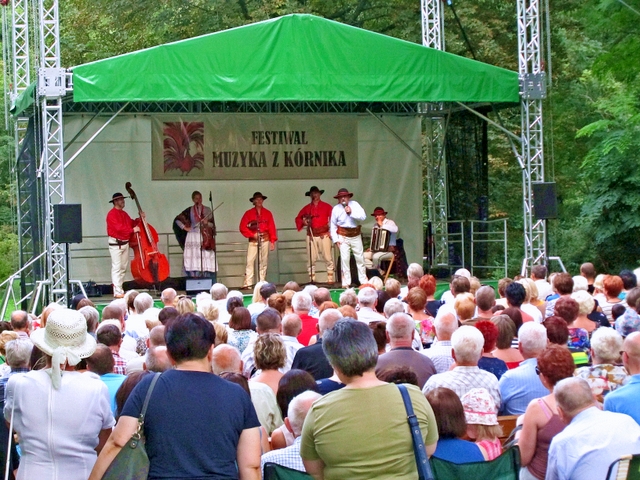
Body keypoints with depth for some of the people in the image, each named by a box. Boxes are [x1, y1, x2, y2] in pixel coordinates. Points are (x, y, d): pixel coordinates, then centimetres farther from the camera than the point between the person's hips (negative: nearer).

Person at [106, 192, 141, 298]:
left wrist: (140, 218, 6)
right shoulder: (112, 214, -12)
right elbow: (118, 227, -22)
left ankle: (119, 289, 17)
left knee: (123, 267, 11)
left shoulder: (124, 214, 16)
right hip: (115, 244, -9)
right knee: (116, 267, -10)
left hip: (125, 243, 9)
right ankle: (117, 292, -13)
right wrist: (132, 230, -18)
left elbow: (131, 223, 18)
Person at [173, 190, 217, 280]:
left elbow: (212, 224, 5)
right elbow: (177, 220, 9)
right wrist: (184, 227, -1)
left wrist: (207, 223, -15)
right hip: (193, 237, 0)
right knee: (193, 262, -7)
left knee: (206, 261, -6)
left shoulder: (207, 210, 8)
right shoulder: (189, 210, 6)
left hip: (205, 238, 0)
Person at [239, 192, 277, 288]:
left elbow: (272, 227, 7)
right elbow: (242, 227, 1)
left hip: (265, 240, 2)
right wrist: (252, 235, -9)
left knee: (263, 262, 3)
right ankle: (248, 283, -11)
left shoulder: (267, 213, 10)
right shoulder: (248, 213, 5)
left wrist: (273, 241, 0)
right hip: (253, 240, -2)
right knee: (250, 261, -9)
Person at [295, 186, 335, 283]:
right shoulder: (306, 208, 12)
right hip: (311, 235, 2)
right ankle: (312, 280, 4)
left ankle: (330, 278, 0)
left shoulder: (326, 206, 6)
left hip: (324, 234, -2)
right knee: (311, 259, 1)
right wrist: (303, 222, -6)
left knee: (328, 258, -4)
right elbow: (298, 218, 15)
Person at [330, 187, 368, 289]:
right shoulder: (336, 209, -4)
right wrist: (336, 239, -3)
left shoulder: (354, 204, -2)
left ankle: (363, 280, 19)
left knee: (360, 258, 8)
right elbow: (333, 225, 1)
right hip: (343, 236, -2)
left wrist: (351, 213, -21)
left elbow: (363, 216, -11)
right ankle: (346, 282, -1)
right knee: (344, 259, -7)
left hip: (356, 235, 2)